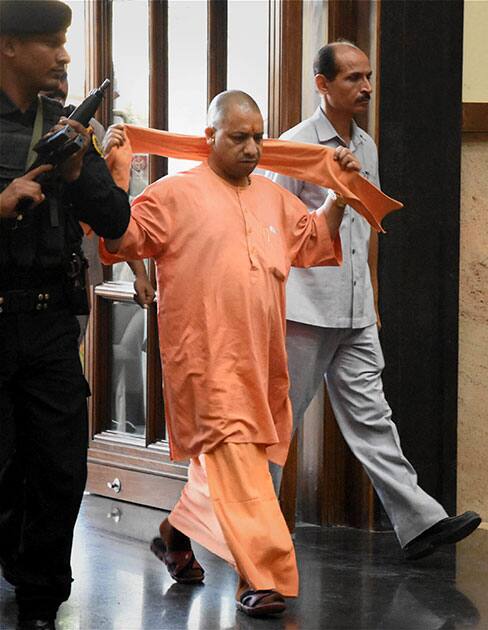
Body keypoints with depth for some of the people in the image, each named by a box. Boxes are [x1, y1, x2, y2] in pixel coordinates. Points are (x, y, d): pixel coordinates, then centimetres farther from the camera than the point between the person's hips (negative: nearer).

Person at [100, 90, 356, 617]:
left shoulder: (273, 197, 16)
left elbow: (315, 241, 26)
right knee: (234, 455, -14)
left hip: (261, 357, 7)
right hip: (207, 356, -7)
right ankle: (263, 578, -16)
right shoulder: (176, 194, -2)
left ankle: (176, 533, 38)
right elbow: (123, 241, -6)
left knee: (226, 458, 15)